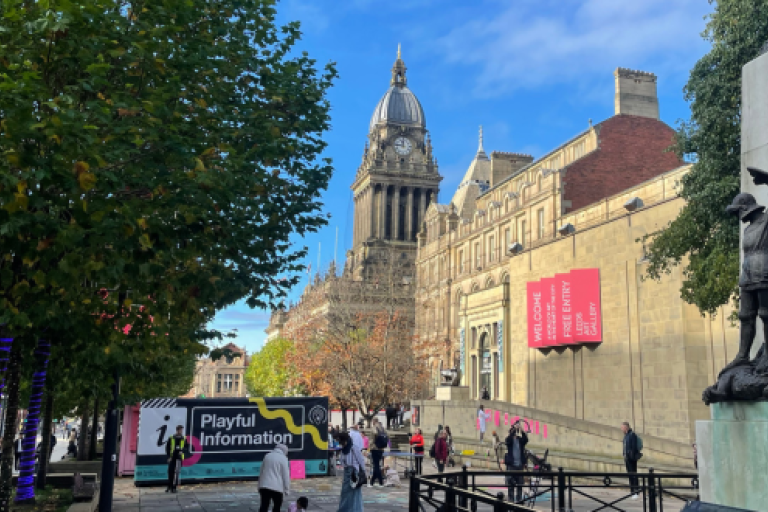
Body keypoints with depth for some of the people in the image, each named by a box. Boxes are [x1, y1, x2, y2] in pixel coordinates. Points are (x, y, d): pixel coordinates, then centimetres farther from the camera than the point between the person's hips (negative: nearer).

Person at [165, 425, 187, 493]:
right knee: (170, 472, 5)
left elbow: (186, 447, 11)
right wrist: (168, 456, -3)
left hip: (179, 458, 0)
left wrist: (182, 451, -9)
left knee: (177, 472, -7)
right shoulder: (171, 438, 2)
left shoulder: (184, 439, 6)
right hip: (172, 457, 0)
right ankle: (169, 487, 19)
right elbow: (167, 448, 4)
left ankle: (174, 487, -2)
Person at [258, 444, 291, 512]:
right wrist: (287, 489, 1)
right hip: (277, 487, -4)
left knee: (264, 506, 6)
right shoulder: (283, 458, -5)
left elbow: (261, 472, 17)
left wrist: (260, 485, 23)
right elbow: (286, 475, -6)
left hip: (264, 485, 4)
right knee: (277, 506, 11)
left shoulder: (267, 456, 13)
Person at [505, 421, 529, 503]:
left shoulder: (520, 439, 8)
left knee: (520, 484, 4)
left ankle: (519, 500, 11)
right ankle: (511, 501, 2)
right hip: (511, 465, -3)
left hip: (520, 465, 3)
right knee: (510, 484, -2)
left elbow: (526, 439, -13)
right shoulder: (509, 439, 3)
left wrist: (522, 430, -27)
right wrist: (514, 428, -29)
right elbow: (508, 440, -21)